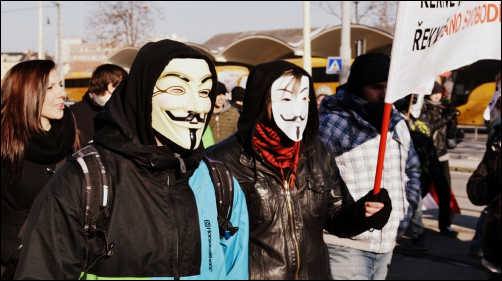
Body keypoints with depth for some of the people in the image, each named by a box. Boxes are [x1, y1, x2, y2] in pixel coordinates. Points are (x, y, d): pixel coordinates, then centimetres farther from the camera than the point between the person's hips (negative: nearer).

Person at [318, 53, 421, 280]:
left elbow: (412, 170, 26)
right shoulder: (333, 121, -10)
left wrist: (405, 215, 15)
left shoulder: (396, 123, 13)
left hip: (385, 246, 7)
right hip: (345, 246, -7)